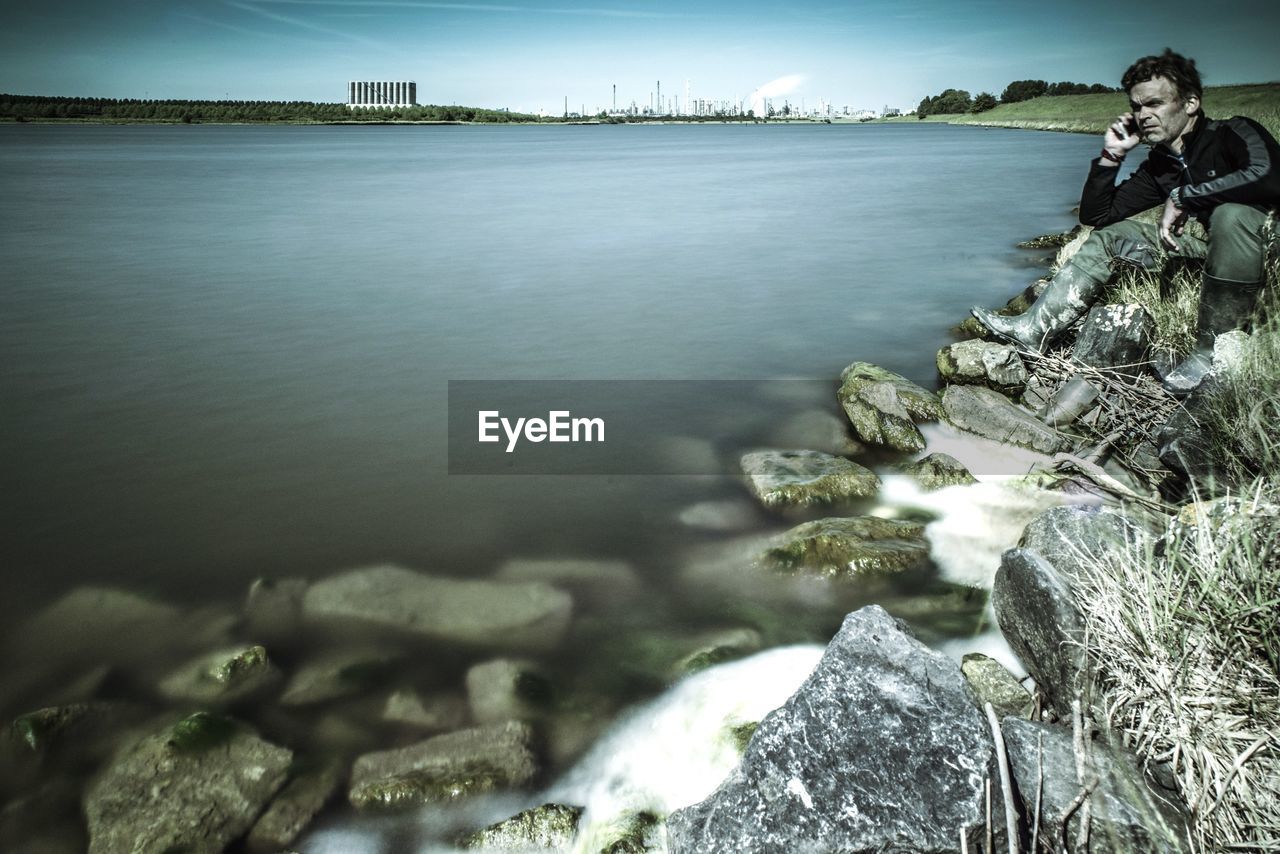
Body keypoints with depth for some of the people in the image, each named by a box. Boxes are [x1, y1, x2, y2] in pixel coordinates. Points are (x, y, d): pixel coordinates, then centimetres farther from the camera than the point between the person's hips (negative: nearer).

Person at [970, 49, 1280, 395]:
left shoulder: (1235, 134, -13)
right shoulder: (1158, 166, 8)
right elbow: (1094, 215, 8)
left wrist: (1182, 197, -27)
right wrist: (1111, 155, -2)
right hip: (1211, 251, 7)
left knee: (1232, 213, -39)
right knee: (1110, 236, 4)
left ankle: (1212, 355, -27)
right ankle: (1034, 328, -6)